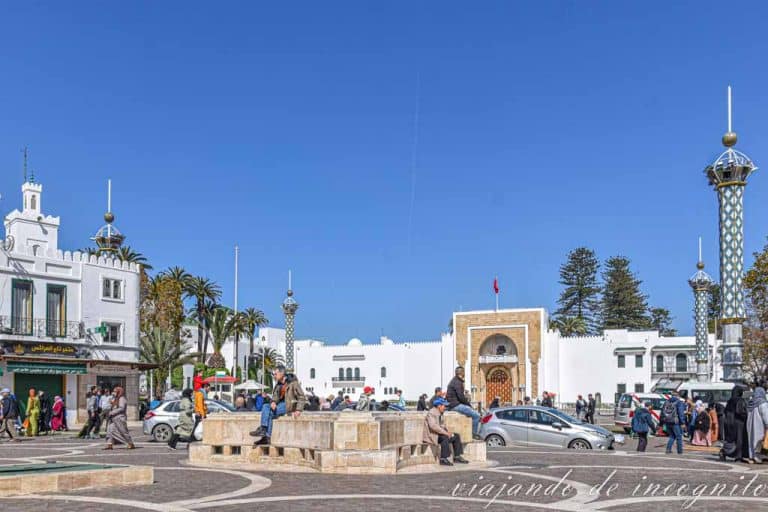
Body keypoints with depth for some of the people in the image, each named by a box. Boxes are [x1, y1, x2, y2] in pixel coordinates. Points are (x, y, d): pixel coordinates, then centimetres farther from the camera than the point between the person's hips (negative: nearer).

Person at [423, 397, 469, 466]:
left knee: (456, 436, 5)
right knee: (445, 437, -35)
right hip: (432, 436, -10)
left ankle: (457, 457, 5)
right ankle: (443, 459, -33)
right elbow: (433, 426, -29)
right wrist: (445, 432, -27)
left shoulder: (440, 414, 15)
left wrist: (447, 432, -2)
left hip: (439, 434, 10)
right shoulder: (431, 413, -15)